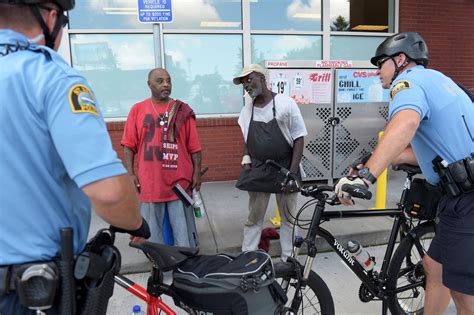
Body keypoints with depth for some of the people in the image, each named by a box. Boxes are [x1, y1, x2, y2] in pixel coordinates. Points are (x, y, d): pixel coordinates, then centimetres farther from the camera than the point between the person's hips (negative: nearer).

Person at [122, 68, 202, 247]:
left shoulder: (183, 111, 3)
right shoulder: (138, 110, 4)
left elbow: (194, 146, 3)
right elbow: (129, 145, 5)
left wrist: (197, 172, -1)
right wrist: (130, 173, -2)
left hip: (179, 181, 0)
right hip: (149, 183, 1)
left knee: (183, 232, 8)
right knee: (153, 231, 13)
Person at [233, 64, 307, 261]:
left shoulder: (285, 103, -8)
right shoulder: (246, 111, 4)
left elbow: (299, 138, -8)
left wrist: (292, 172, -14)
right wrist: (246, 159, 0)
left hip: (285, 169, -3)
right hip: (258, 171, 3)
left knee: (288, 218, 9)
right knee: (254, 218, 9)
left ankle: (288, 260, 25)